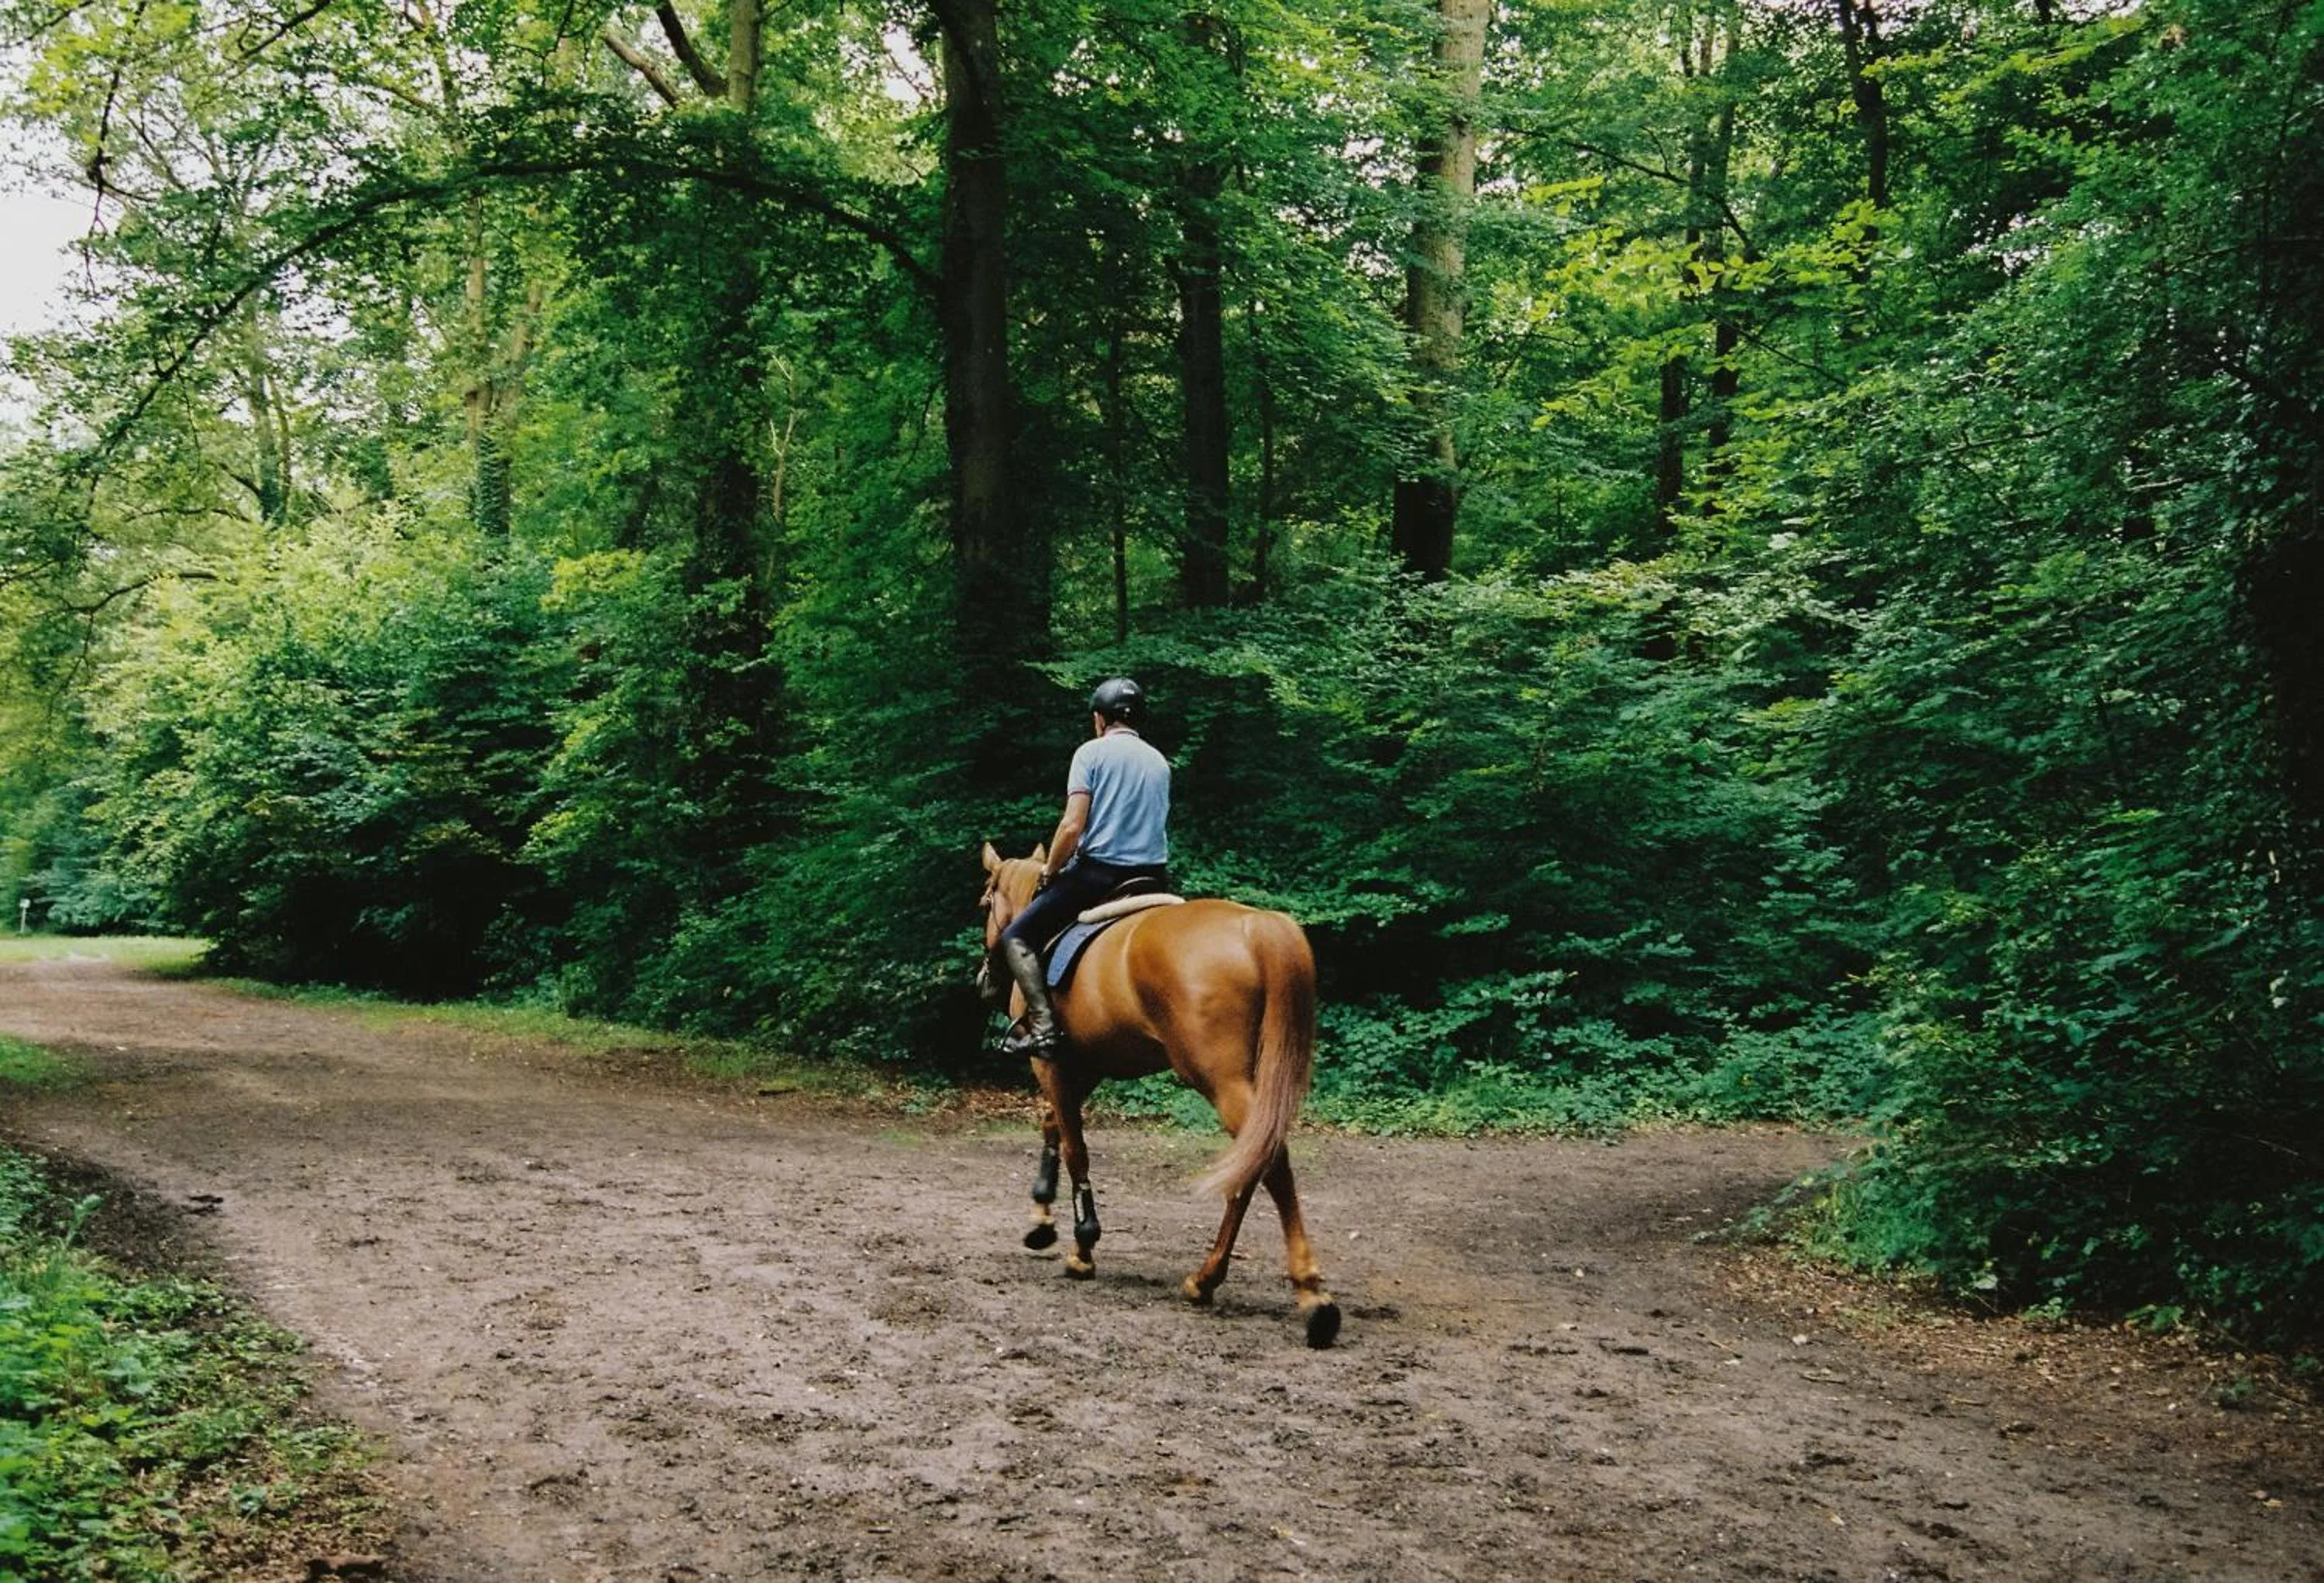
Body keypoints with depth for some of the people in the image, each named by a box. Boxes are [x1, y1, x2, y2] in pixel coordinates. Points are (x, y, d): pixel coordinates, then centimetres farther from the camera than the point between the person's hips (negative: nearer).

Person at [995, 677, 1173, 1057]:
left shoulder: (1092, 752, -4)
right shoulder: (1160, 762, 13)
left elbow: (1072, 826, -12)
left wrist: (1049, 873, 2)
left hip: (1097, 872, -5)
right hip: (1153, 878, 6)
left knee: (1016, 938, 5)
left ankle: (1043, 1026, -12)